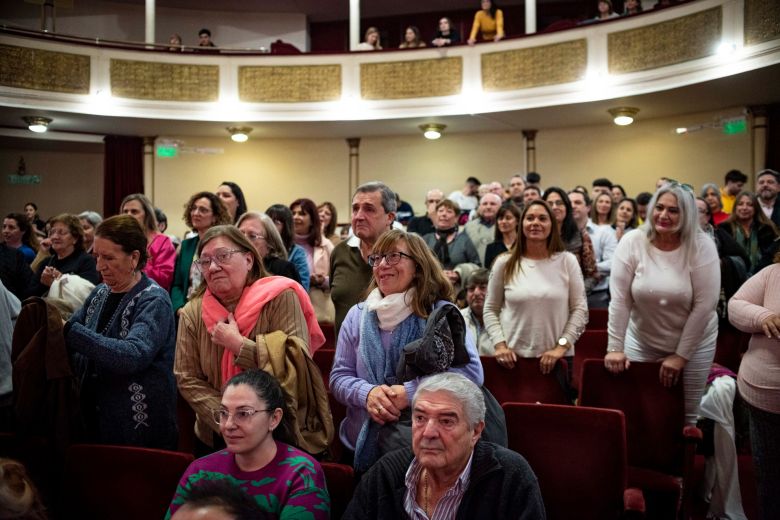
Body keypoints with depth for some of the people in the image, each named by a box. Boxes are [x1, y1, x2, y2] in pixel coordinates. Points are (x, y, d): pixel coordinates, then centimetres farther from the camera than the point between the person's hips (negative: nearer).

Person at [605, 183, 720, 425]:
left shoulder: (702, 246, -15)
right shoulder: (632, 242, -12)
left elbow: (704, 304, -14)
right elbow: (620, 298, -11)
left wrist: (681, 355, -13)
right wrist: (615, 347, -11)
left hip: (693, 344, -1)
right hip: (641, 343, 1)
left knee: (686, 416, 7)